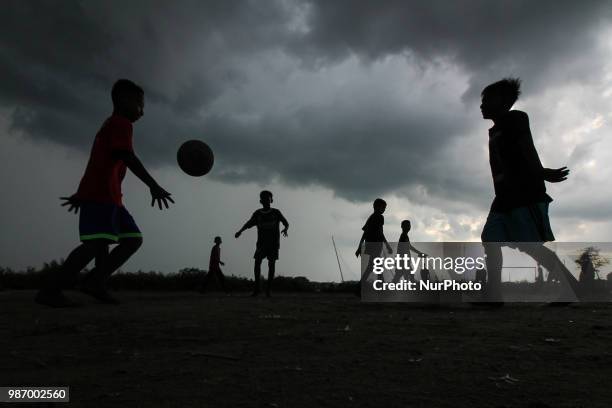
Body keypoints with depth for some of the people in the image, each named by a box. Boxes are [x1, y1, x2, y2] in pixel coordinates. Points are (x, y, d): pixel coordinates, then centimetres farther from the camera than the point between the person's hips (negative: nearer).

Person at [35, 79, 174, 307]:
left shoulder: (110, 126, 28)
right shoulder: (121, 123, -3)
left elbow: (99, 162, 30)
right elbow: (127, 157, -19)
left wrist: (81, 195, 33)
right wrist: (153, 185, -24)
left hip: (107, 196, 10)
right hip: (100, 194, -10)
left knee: (134, 239, 4)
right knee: (98, 243, -19)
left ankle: (95, 282, -1)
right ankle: (50, 289, -15)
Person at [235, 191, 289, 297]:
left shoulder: (276, 212, 1)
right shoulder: (257, 213, 5)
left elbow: (286, 223, -1)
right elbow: (248, 224, 1)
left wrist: (285, 229, -24)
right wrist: (240, 231, -18)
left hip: (273, 243, -1)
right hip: (261, 242, 1)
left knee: (271, 264, -8)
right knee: (257, 261, -15)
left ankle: (268, 289, -2)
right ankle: (256, 287, -8)